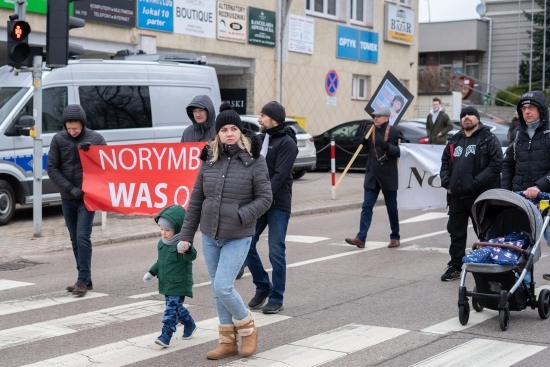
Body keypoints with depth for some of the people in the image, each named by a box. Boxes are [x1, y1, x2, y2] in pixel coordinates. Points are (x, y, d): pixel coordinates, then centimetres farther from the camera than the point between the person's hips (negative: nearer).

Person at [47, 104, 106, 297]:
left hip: (88, 196, -3)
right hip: (68, 198, 3)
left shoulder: (95, 138, -4)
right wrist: (70, 189, -11)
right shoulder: (58, 139, -1)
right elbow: (52, 168, -2)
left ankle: (83, 280, -8)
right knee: (75, 239, 8)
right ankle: (86, 280, 16)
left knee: (83, 237, -12)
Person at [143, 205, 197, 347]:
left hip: (179, 285, -8)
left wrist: (187, 250, -60)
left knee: (171, 308, -9)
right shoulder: (162, 243, 5)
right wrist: (152, 272, 18)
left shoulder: (182, 244, -20)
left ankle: (165, 335, -6)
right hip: (166, 283, 8)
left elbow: (191, 256, -39)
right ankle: (190, 325, 39)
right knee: (176, 307, 20)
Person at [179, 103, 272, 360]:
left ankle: (247, 328, 15)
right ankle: (227, 341, 24)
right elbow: (196, 201, 8)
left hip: (238, 238, -5)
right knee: (219, 290, 11)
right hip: (209, 237, 5)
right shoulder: (210, 160, 4)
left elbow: (265, 198, -8)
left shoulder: (254, 160, -8)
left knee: (222, 288, -12)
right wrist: (186, 235, 8)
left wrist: (239, 216, -21)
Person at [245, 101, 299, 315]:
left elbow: (279, 176, -17)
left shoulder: (286, 143, -9)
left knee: (276, 252, -1)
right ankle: (262, 287, 24)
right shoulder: (260, 139, 13)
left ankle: (276, 298, 9)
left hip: (278, 205, -7)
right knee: (247, 246, 5)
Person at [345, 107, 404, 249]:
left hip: (389, 176, -4)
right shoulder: (370, 131, 6)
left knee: (392, 208, 9)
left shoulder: (395, 132, -6)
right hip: (372, 176, 4)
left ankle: (395, 237, 22)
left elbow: (401, 151, -12)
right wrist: (363, 139, -9)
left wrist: (387, 146, -26)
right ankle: (361, 238, -5)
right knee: (367, 207, -2)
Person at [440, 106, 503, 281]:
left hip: (479, 195, -6)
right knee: (456, 231, 11)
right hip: (456, 195, 6)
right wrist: (446, 182, 7)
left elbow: (495, 164, -13)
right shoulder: (454, 141, 18)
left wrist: (476, 183, -19)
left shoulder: (489, 139, -2)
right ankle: (455, 266, 19)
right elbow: (445, 163, 24)